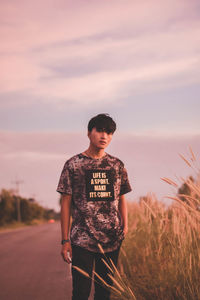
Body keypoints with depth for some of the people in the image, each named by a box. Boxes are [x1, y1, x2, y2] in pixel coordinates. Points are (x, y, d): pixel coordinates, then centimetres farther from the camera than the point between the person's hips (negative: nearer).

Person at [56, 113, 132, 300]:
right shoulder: (73, 165, 0)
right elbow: (66, 203, 0)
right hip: (82, 240, -3)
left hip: (112, 240, 3)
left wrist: (125, 227, 5)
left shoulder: (117, 165, 9)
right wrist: (65, 240, -3)